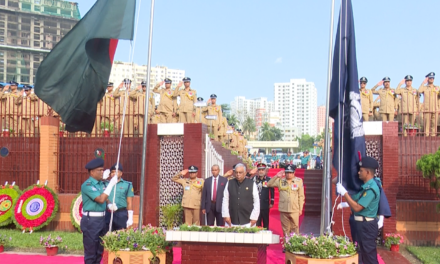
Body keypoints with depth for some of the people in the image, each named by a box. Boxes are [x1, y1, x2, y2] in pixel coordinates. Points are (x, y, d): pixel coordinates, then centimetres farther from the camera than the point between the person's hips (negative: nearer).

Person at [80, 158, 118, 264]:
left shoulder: (101, 183, 8)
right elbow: (100, 199, -25)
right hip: (91, 220, -8)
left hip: (101, 219, 8)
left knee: (100, 250, 15)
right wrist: (111, 184, -23)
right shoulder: (87, 185, -15)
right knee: (90, 251, -1)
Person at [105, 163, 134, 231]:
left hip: (121, 214, -2)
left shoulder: (127, 185, 7)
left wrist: (130, 218, -1)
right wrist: (109, 204, -22)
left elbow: (129, 203, 5)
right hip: (108, 214, 2)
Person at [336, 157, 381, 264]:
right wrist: (346, 204, 10)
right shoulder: (366, 186, 9)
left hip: (366, 226, -10)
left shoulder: (371, 189, -21)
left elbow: (357, 207, -24)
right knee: (360, 253, 18)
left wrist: (344, 192, -20)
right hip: (361, 224, 10)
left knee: (369, 255, -2)